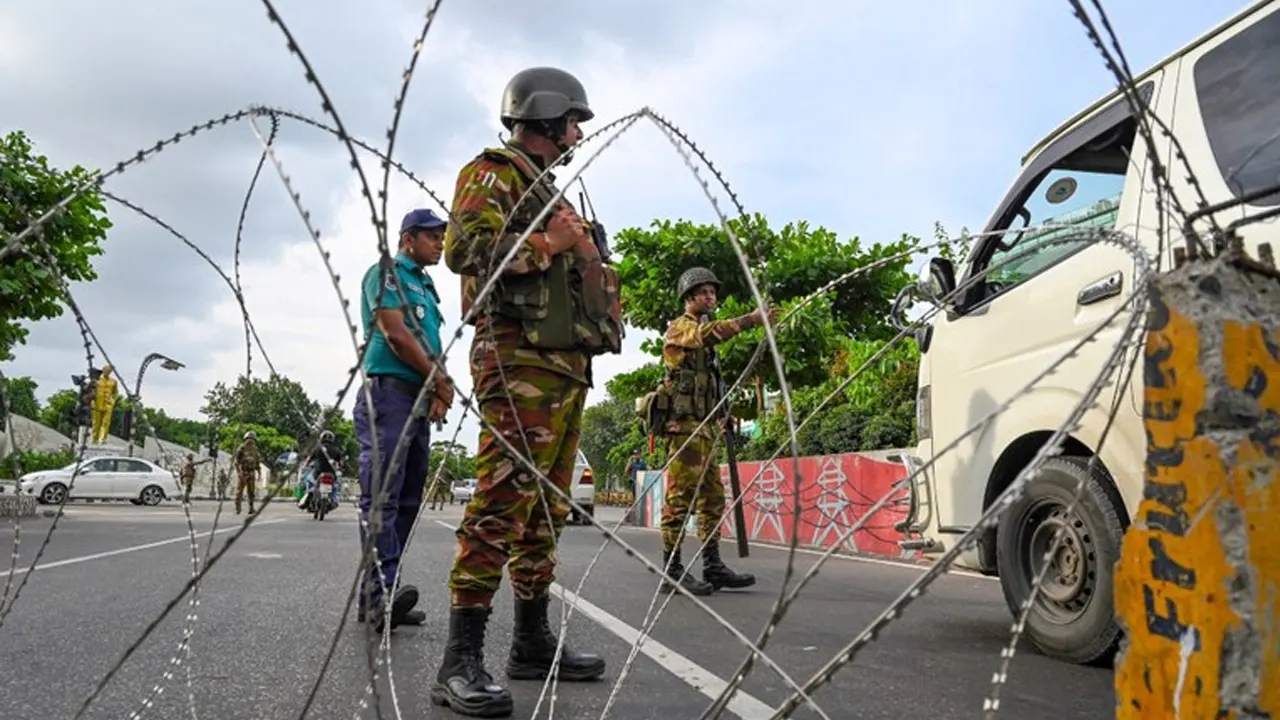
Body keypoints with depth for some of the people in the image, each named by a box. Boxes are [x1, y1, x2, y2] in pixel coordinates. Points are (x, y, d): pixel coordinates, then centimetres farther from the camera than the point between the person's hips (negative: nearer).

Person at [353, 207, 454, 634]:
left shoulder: (427, 288, 25)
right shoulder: (386, 273, 1)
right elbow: (395, 333, -11)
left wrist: (440, 391, -1)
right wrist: (443, 383, -7)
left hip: (421, 400, 9)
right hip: (389, 391, -8)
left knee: (408, 500, 4)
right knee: (382, 496, -15)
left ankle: (376, 597, 6)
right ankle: (381, 593, -22)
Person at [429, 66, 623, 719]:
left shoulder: (549, 192, 29)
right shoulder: (493, 172, 2)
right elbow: (464, 248, -14)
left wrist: (586, 258, 16)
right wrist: (547, 242, -11)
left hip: (567, 364, 10)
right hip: (519, 356, -10)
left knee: (547, 507, 9)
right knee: (503, 500, -16)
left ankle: (533, 640, 16)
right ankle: (461, 662, -13)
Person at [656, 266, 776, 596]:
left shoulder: (701, 332, 25)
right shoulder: (679, 328, -2)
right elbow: (709, 333, -24)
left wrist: (717, 421, 17)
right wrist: (751, 319, -35)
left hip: (703, 426, 9)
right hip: (684, 423, -9)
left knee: (712, 497, 7)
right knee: (680, 496, -10)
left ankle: (713, 566, 11)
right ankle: (672, 569, -7)